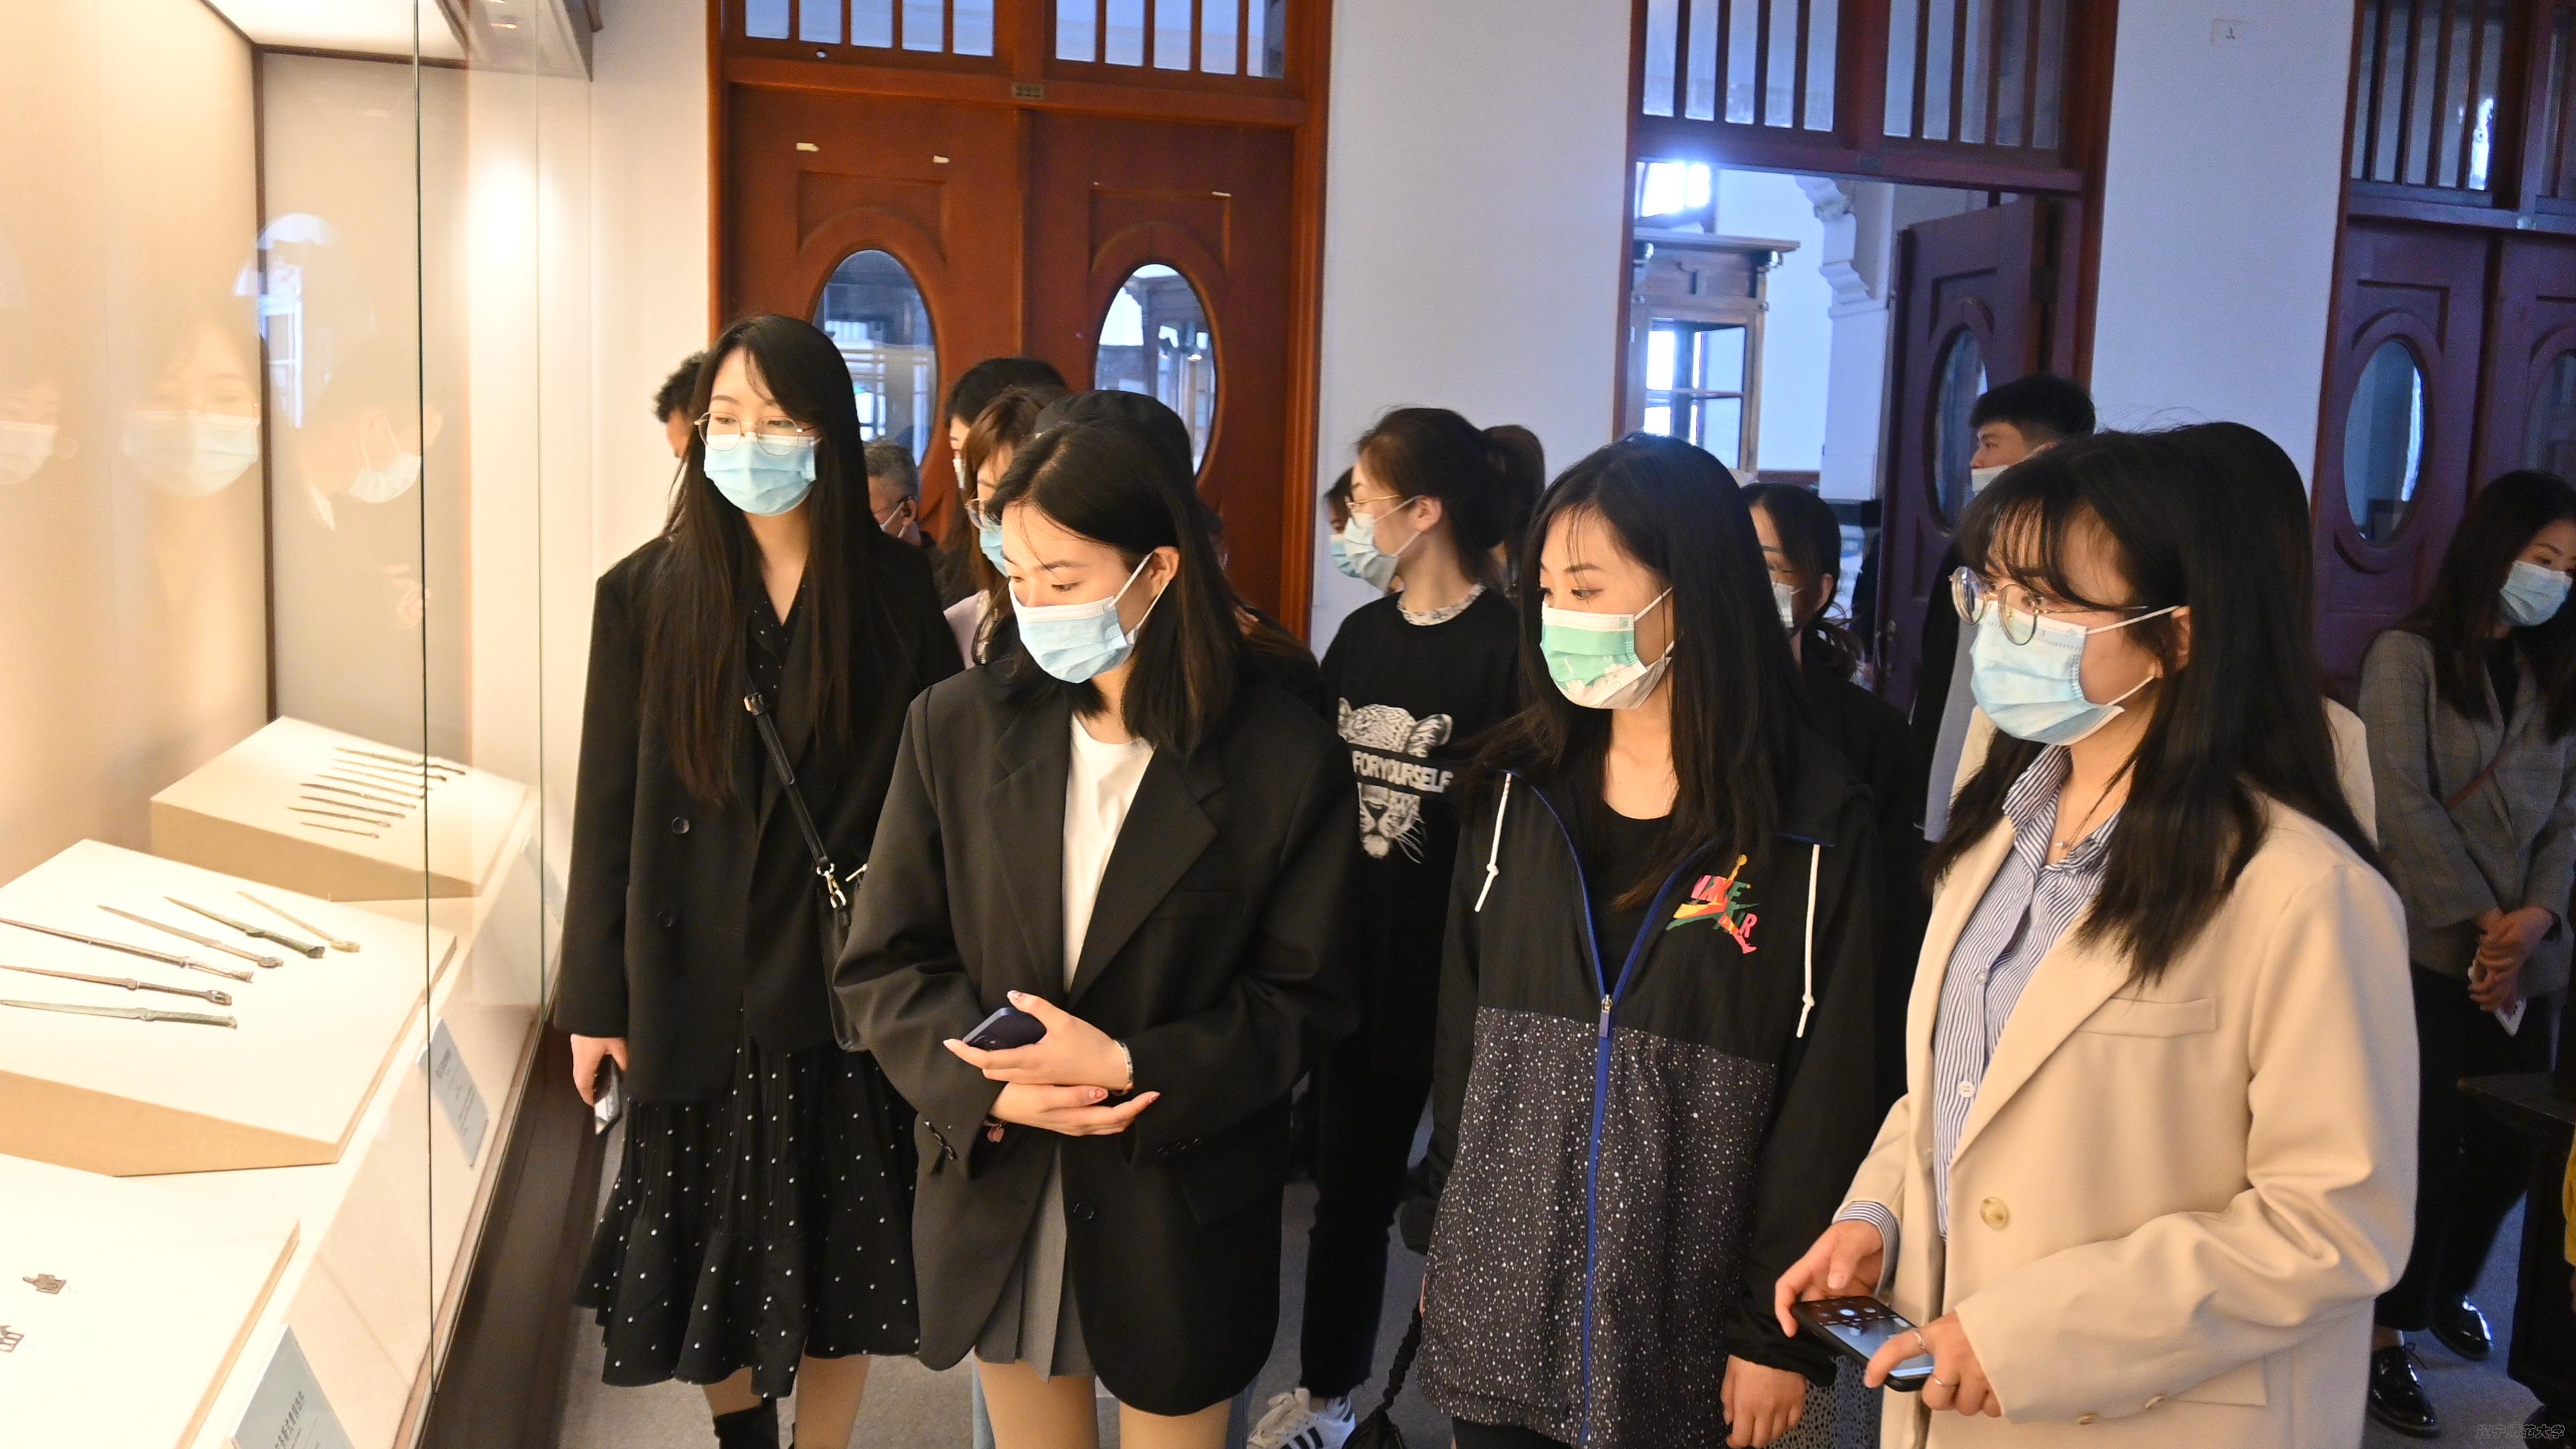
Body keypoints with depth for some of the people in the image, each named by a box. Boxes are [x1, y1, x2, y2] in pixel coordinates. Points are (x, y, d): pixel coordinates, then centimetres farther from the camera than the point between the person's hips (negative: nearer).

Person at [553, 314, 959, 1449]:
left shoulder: (897, 594, -4)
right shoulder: (647, 593, -3)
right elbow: (609, 811, -1)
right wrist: (595, 1000, 0)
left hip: (848, 987, -1)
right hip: (697, 992, 1)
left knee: (839, 1268, 8)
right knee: (707, 1261, 14)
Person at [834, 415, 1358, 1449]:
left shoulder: (1286, 760, -10)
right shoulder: (957, 726, -4)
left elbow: (1302, 999, -7)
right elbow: (884, 962, -1)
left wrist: (1129, 1066, -20)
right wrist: (992, 1088, -18)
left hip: (1182, 1208, -2)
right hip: (995, 1194, 2)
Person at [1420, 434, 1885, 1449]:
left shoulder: (1811, 822, -9)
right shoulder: (1518, 791, 3)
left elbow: (1830, 1090, -7)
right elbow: (1463, 1029, 8)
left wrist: (1783, 1330, -7)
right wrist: (1445, 1241, 8)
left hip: (1690, 1320, -3)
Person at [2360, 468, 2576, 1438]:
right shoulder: (2408, 656, -4)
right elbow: (2403, 805, -11)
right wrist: (2479, 922, -13)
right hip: (2426, 946, -5)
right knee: (2428, 1139, -3)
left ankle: (2446, 1287, 35)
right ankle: (2387, 1334, 11)